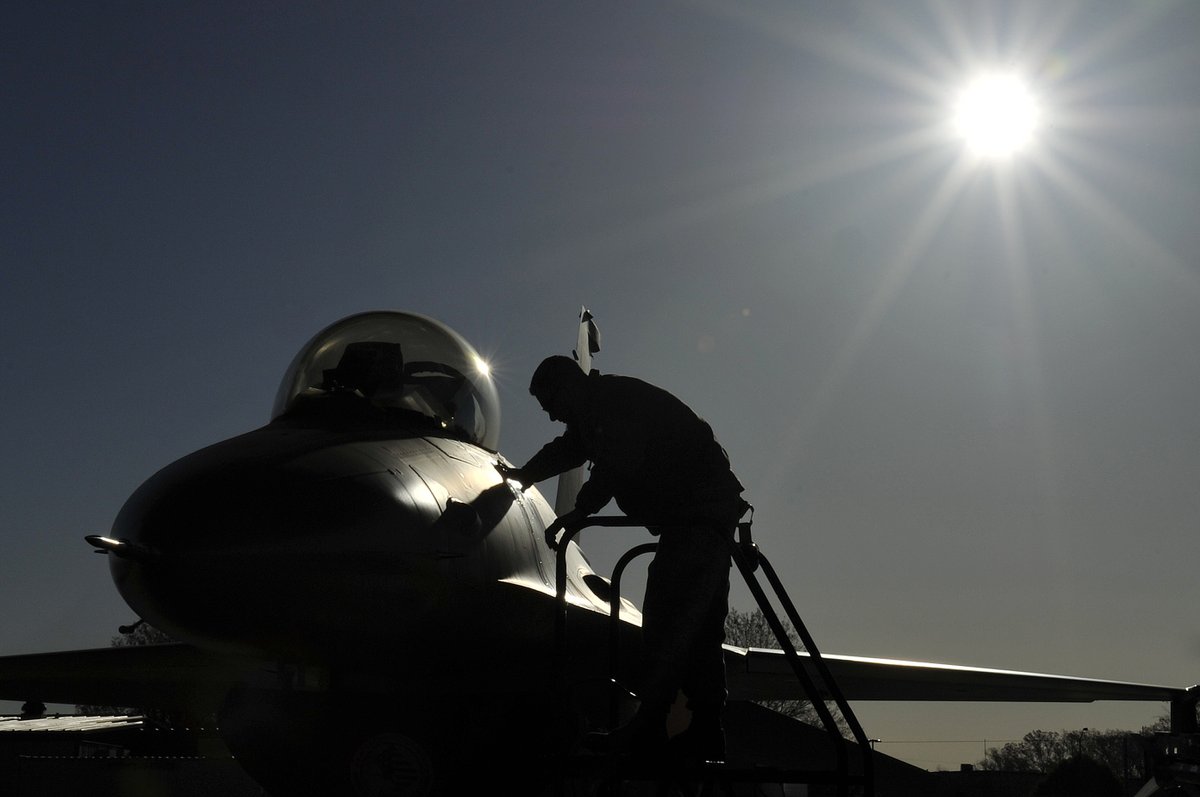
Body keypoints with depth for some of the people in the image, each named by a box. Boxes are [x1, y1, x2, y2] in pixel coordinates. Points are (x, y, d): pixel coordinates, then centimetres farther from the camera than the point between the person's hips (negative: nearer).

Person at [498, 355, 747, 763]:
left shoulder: (615, 399, -11)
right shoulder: (594, 413, 22)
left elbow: (617, 463, -22)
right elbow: (568, 448, 41)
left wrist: (580, 510, -10)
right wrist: (525, 474, 54)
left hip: (700, 512, -11)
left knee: (668, 619, -16)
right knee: (699, 627, 9)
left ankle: (647, 727, -20)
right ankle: (705, 735, 12)